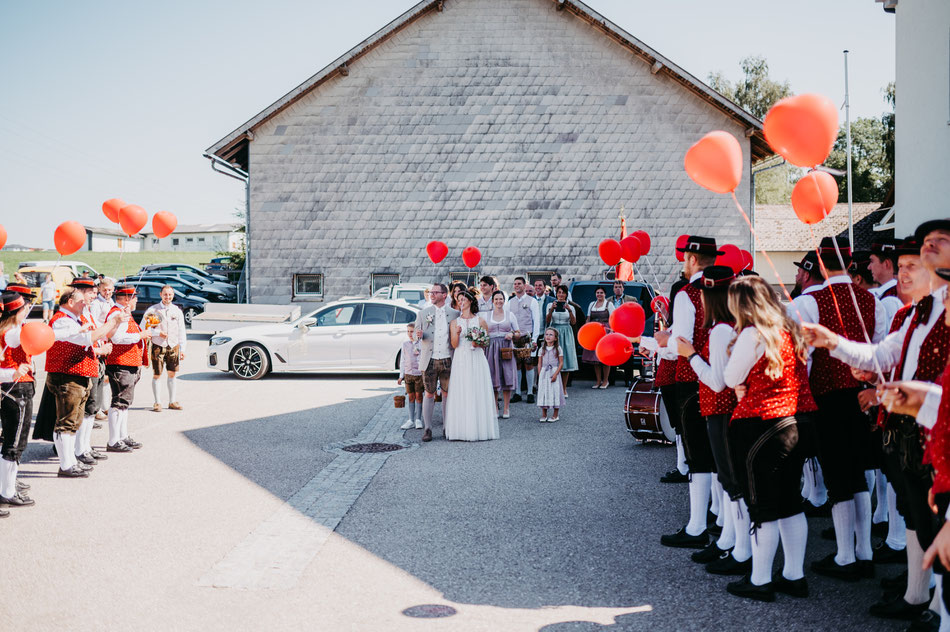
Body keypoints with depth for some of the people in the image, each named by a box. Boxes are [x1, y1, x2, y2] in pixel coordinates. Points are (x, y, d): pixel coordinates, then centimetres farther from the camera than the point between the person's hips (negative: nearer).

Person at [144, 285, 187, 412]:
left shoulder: (177, 311, 7)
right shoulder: (153, 310, -2)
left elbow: (181, 331, 9)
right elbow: (143, 327, -2)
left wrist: (182, 349, 4)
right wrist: (158, 333, -15)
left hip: (173, 346, 3)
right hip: (158, 346, -3)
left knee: (172, 374, 6)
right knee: (156, 375, -1)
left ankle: (172, 401, 15)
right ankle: (156, 403, 7)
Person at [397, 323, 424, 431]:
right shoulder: (405, 344, 9)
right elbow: (402, 361, 13)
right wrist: (401, 376, 12)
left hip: (419, 373, -3)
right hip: (408, 374, 3)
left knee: (418, 395, 1)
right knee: (411, 396, 5)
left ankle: (418, 420, 11)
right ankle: (411, 420, 10)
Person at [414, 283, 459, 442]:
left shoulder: (454, 314, 6)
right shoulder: (423, 314, 7)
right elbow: (417, 333, 9)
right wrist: (419, 335, -15)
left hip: (448, 361, 0)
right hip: (429, 361, 0)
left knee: (447, 394, 6)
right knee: (429, 394, 2)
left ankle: (447, 427, 16)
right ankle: (427, 428, 6)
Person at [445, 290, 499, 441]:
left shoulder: (480, 321, 8)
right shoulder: (455, 322, 9)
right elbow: (454, 345, 0)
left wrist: (479, 343, -8)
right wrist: (457, 333, -18)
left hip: (477, 360, 0)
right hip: (460, 360, 1)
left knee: (478, 394, -2)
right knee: (461, 395, -3)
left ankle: (480, 429, 2)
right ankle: (462, 430, -1)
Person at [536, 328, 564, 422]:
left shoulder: (558, 349, -2)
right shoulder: (542, 349, 7)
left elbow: (561, 363, -5)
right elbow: (539, 364, 8)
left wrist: (555, 374, -14)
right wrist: (540, 375, -1)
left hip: (554, 372, -2)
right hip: (544, 373, 3)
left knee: (555, 392, 0)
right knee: (543, 392, 1)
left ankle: (555, 415, 9)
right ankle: (544, 415, 8)